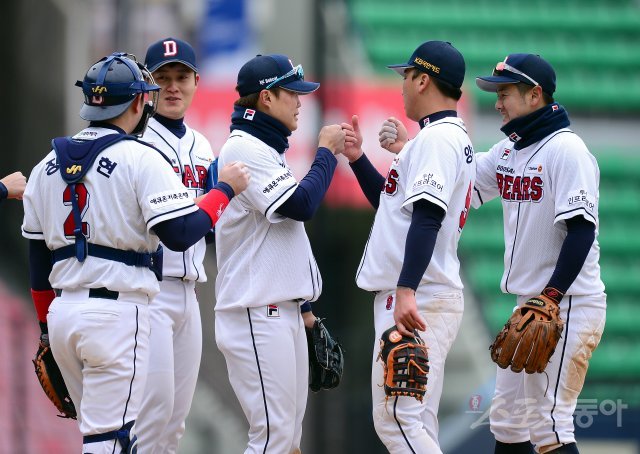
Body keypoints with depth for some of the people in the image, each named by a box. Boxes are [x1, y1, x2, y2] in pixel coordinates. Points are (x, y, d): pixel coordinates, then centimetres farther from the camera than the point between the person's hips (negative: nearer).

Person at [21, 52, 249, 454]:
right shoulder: (141, 158, -8)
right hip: (116, 312, -7)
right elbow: (181, 233, -15)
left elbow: (37, 255, 16)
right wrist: (226, 189, -1)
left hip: (62, 312, 7)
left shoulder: (48, 164, 12)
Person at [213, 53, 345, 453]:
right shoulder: (244, 149, -12)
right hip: (257, 314, -10)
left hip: (285, 311, 10)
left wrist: (304, 305, 23)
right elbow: (301, 205, -21)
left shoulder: (270, 149, 19)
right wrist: (327, 153, -7)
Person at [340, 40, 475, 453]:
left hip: (418, 301, -11)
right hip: (419, 298, 11)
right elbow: (394, 204, 30)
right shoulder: (454, 138, 20)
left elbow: (426, 217, -25)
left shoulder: (436, 138, -13)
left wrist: (406, 291, -33)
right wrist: (358, 159, 22)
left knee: (398, 420, -15)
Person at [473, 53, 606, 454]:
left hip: (567, 305, -9)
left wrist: (550, 300, -25)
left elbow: (581, 231, -19)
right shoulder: (508, 151, 14)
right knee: (507, 420, 11)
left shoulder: (566, 150, -13)